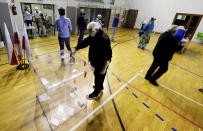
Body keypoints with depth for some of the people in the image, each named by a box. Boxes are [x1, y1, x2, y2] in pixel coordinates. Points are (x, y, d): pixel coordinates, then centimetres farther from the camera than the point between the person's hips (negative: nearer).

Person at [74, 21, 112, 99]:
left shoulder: (104, 39, -29)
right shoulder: (93, 36, -2)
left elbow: (108, 56, -29)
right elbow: (85, 42, 11)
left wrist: (104, 69, -26)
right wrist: (76, 49, 10)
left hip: (101, 64, -8)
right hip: (95, 61, 9)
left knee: (99, 78, 11)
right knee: (96, 76, 26)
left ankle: (95, 94, 33)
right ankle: (100, 87, 53)